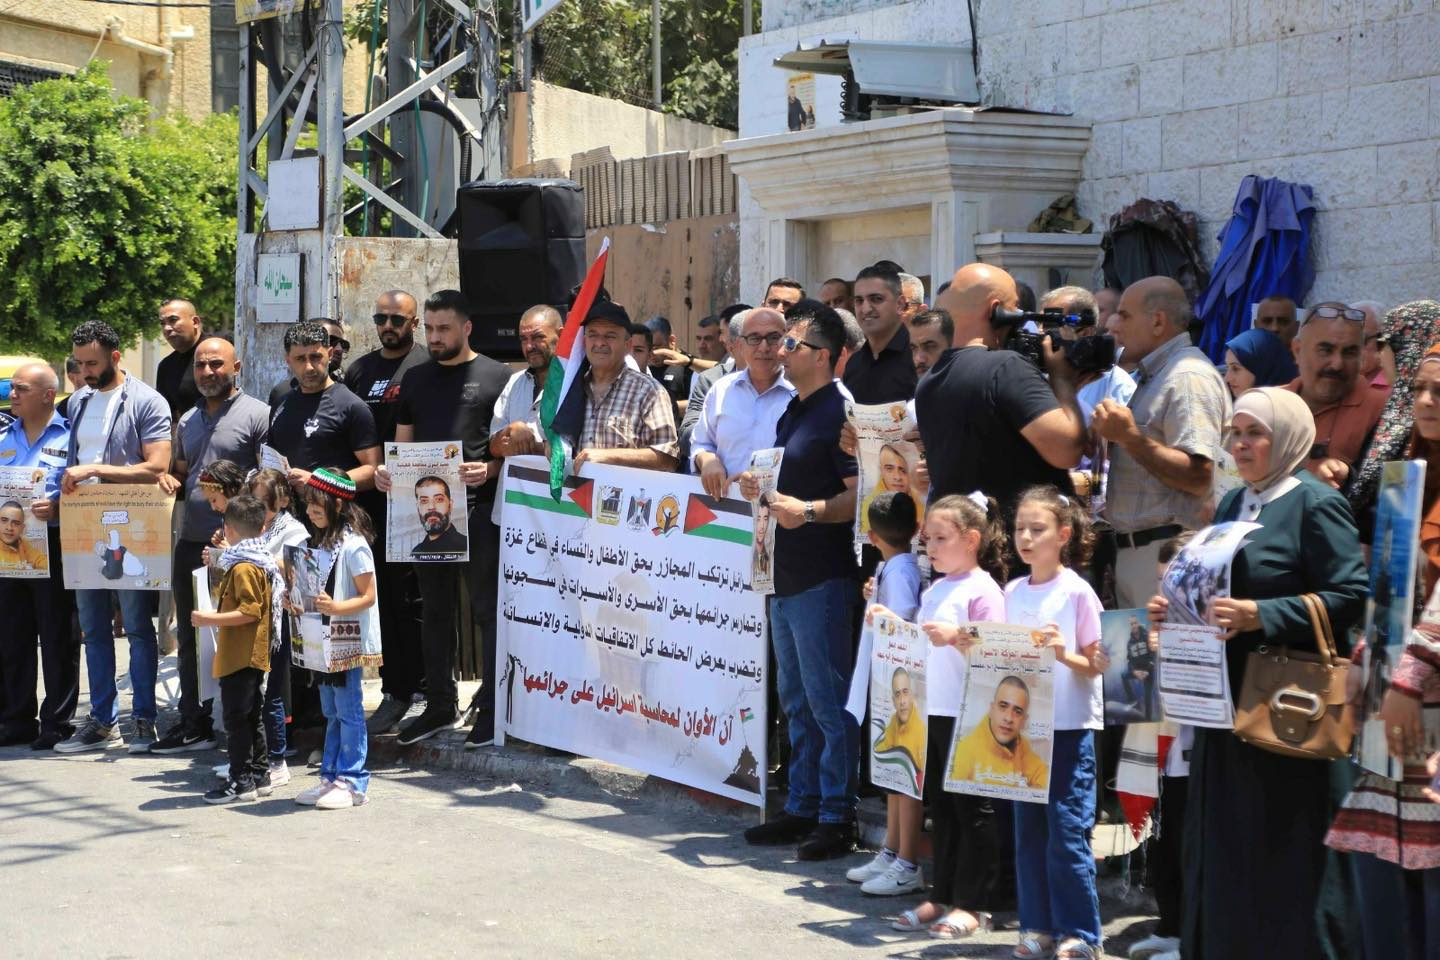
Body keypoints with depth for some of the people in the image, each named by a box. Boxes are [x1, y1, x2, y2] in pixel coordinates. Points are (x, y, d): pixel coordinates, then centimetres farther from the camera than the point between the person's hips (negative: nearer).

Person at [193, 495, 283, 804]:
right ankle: (259, 775, 20)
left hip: (239, 657, -10)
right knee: (252, 716, 15)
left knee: (236, 717, -5)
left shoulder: (243, 567, -17)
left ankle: (241, 780, -3)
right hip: (255, 654, 10)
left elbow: (250, 611, -24)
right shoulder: (265, 562, 13)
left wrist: (210, 619, -21)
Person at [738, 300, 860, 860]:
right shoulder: (792, 411, 16)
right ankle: (802, 809, 23)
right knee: (796, 702, 15)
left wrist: (808, 511, -29)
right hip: (786, 576, 10)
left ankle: (837, 817, 2)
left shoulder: (837, 412, -12)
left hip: (822, 578, -10)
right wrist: (760, 489, 8)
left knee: (828, 701, -4)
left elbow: (859, 496, -17)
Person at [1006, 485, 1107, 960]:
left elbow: (1096, 665, -7)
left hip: (1069, 728, -5)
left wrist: (1064, 654, -24)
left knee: (1067, 833, -4)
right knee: (1028, 831, 9)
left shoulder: (1077, 592, -7)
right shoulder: (1012, 592, 8)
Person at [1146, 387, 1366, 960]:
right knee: (1220, 846, 11)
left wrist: (1259, 615, -25)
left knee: (1278, 850, -3)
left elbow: (1349, 597, -17)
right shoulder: (1232, 504, 15)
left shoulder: (1314, 504, -9)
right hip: (1225, 699, 8)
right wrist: (1178, 609, 5)